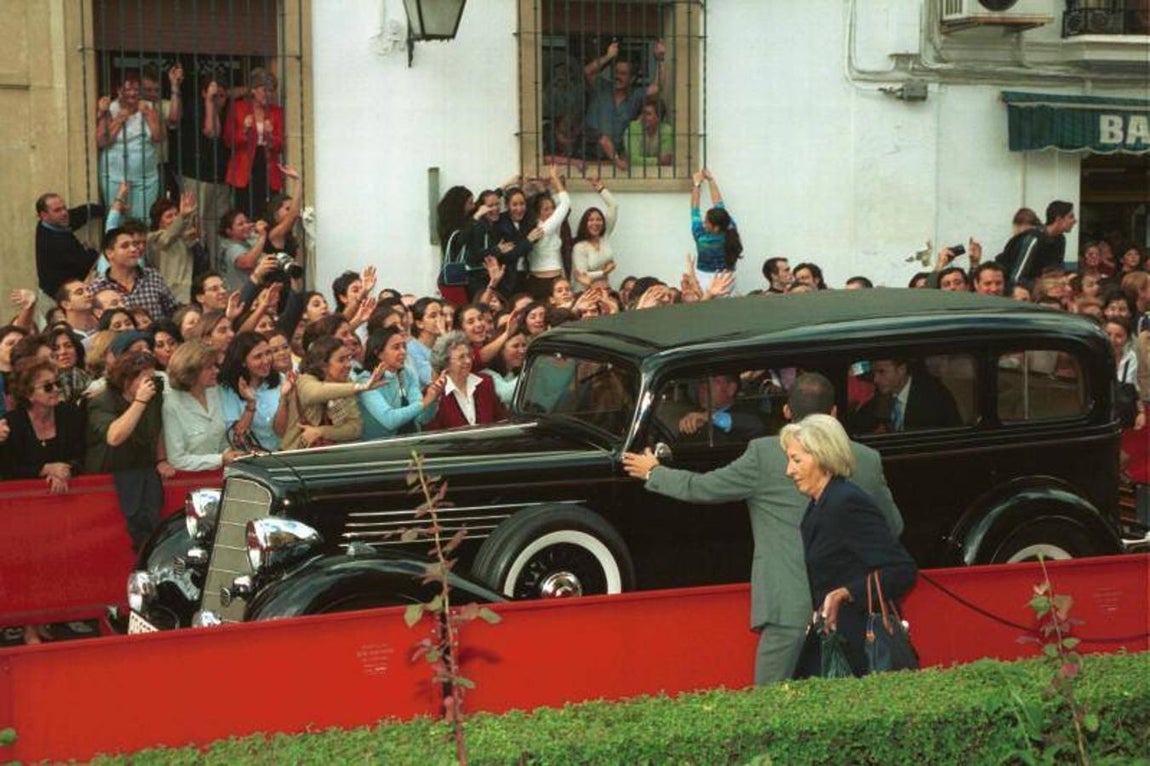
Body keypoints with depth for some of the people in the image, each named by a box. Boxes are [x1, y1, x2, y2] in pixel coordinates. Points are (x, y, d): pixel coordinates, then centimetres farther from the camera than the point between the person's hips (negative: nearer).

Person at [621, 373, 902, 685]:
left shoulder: (764, 454, -5)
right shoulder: (867, 459, 6)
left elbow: (701, 488, 5)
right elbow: (894, 527, 18)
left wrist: (653, 473, 23)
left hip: (789, 606, -4)